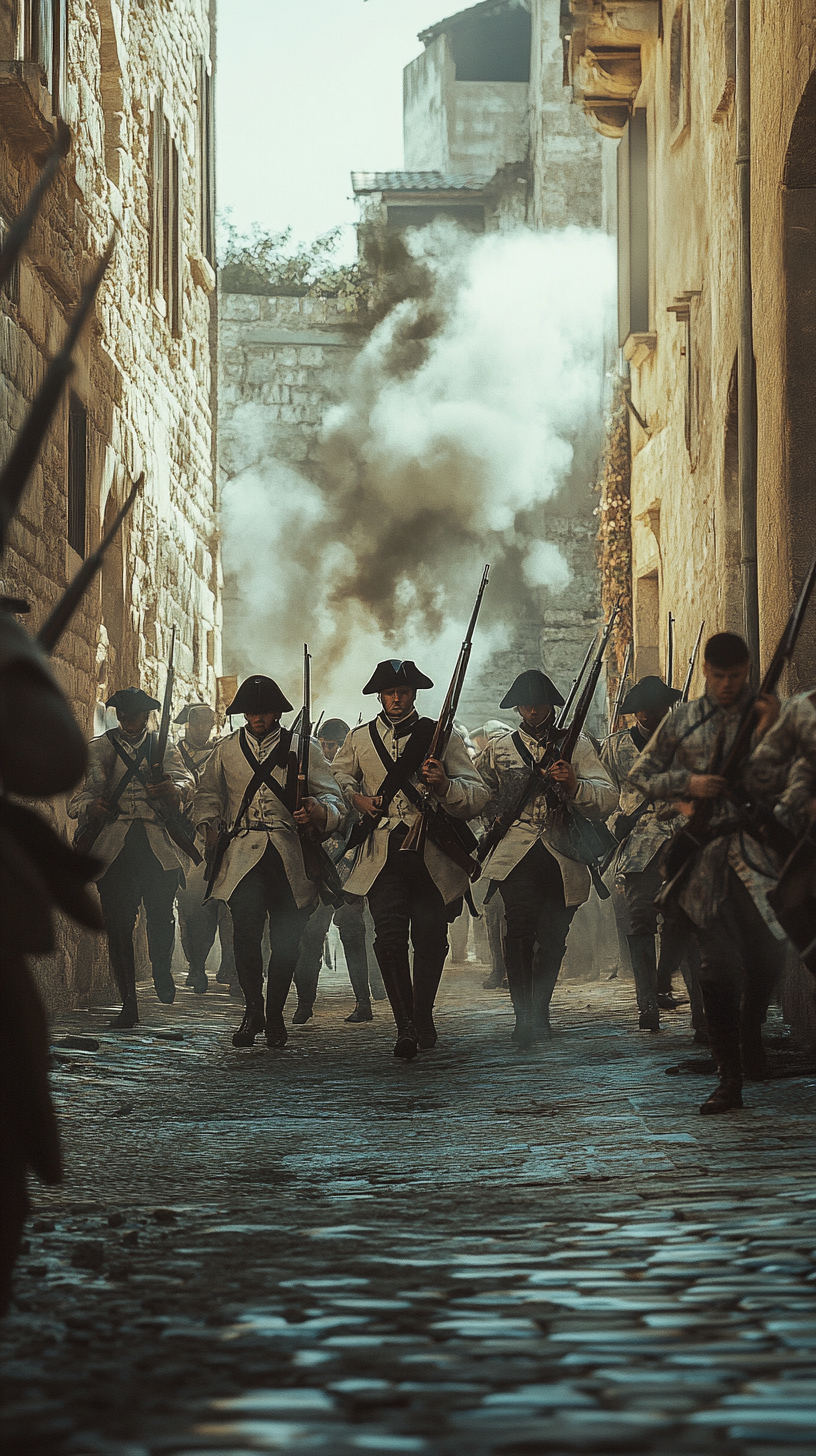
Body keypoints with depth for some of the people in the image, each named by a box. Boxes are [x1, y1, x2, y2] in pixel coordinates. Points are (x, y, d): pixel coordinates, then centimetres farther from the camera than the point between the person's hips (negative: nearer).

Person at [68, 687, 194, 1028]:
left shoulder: (164, 750, 16)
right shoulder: (99, 749, 15)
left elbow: (184, 778, -4)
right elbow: (78, 798, 8)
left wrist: (172, 788, -29)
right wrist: (90, 806, -17)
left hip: (158, 844, 0)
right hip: (114, 843, 0)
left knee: (162, 916, -9)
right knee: (117, 923, -6)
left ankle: (162, 971, 23)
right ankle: (128, 1003, 1)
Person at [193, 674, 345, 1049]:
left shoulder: (302, 748, 8)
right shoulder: (226, 751, 14)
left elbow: (333, 800, 5)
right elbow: (207, 795, 25)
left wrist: (317, 811, -17)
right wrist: (209, 828, 6)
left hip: (289, 855, 0)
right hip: (243, 853, 0)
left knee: (285, 938, 0)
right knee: (245, 928, -17)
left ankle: (274, 1015, 15)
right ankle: (252, 1008, -3)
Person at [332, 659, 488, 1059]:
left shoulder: (442, 736, 5)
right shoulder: (359, 739, 11)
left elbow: (477, 796, -1)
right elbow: (339, 775, 30)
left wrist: (444, 786, -22)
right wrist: (356, 798, 9)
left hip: (433, 856, 0)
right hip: (383, 856, 0)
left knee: (431, 940, 2)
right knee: (389, 936, -16)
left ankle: (423, 1016, 25)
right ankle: (405, 1025, -11)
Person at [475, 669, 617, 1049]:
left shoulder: (578, 747, 12)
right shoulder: (497, 750, 16)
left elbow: (607, 799, -1)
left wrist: (574, 785, -19)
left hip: (562, 860, 1)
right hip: (517, 856, -1)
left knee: (553, 939, 4)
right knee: (520, 927, -21)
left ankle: (540, 1012, 25)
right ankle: (523, 1016, -22)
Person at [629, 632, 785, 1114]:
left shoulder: (770, 715, 9)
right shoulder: (684, 720, 12)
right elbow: (640, 774, 15)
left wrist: (768, 733, -13)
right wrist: (687, 783, -1)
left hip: (756, 850, 0)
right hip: (704, 853, 1)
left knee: (768, 955, -7)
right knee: (717, 966, -4)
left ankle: (751, 1032, 27)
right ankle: (731, 1080, 0)